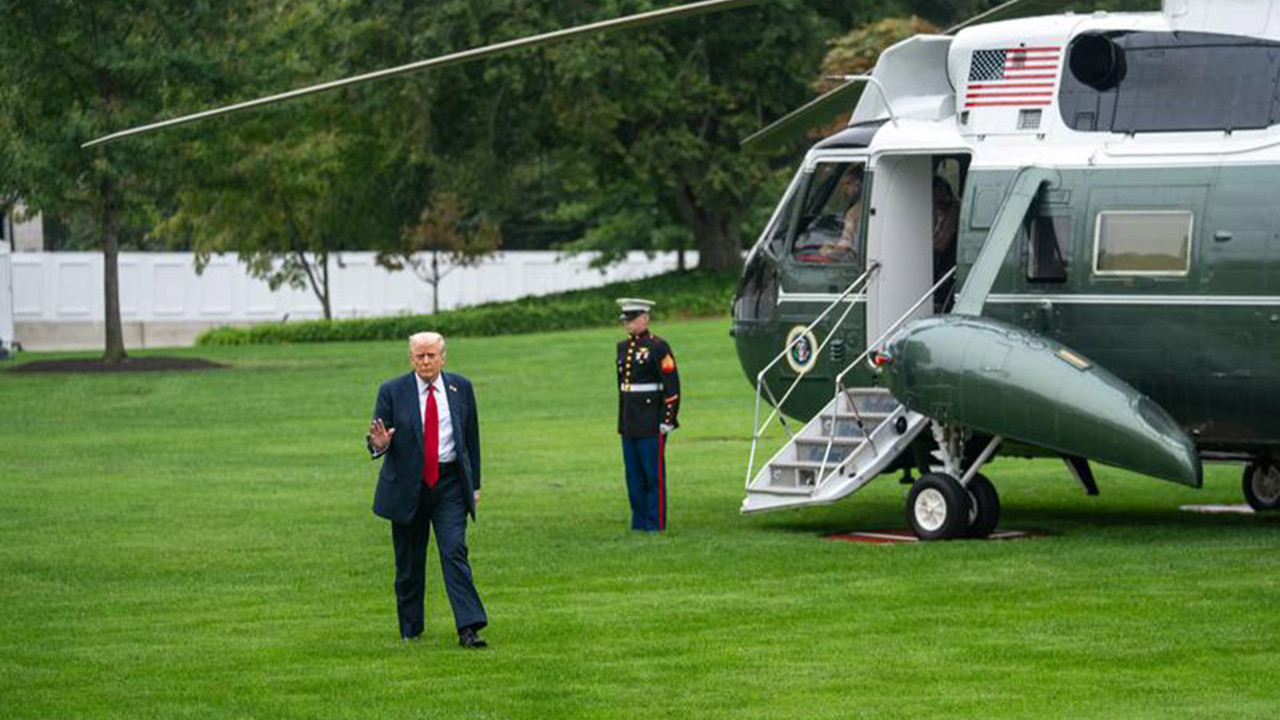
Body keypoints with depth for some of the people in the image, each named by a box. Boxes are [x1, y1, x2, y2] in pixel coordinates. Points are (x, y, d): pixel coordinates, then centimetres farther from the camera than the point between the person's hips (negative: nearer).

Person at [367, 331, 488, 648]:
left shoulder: (461, 387, 4)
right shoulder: (392, 392, -2)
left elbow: (472, 437, 11)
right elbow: (376, 441, -2)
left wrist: (475, 484, 9)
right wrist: (379, 444, -28)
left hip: (450, 484, 0)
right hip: (407, 487, 0)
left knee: (455, 551, -12)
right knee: (409, 562, 7)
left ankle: (469, 629, -18)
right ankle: (410, 630, 20)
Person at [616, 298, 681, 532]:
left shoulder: (658, 347, -9)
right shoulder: (623, 347, 13)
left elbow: (672, 386, -11)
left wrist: (668, 419, -14)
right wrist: (622, 418, 18)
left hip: (651, 422, -7)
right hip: (629, 421, 7)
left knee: (654, 473, -3)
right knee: (633, 473, 9)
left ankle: (656, 522, 1)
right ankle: (639, 520, 15)